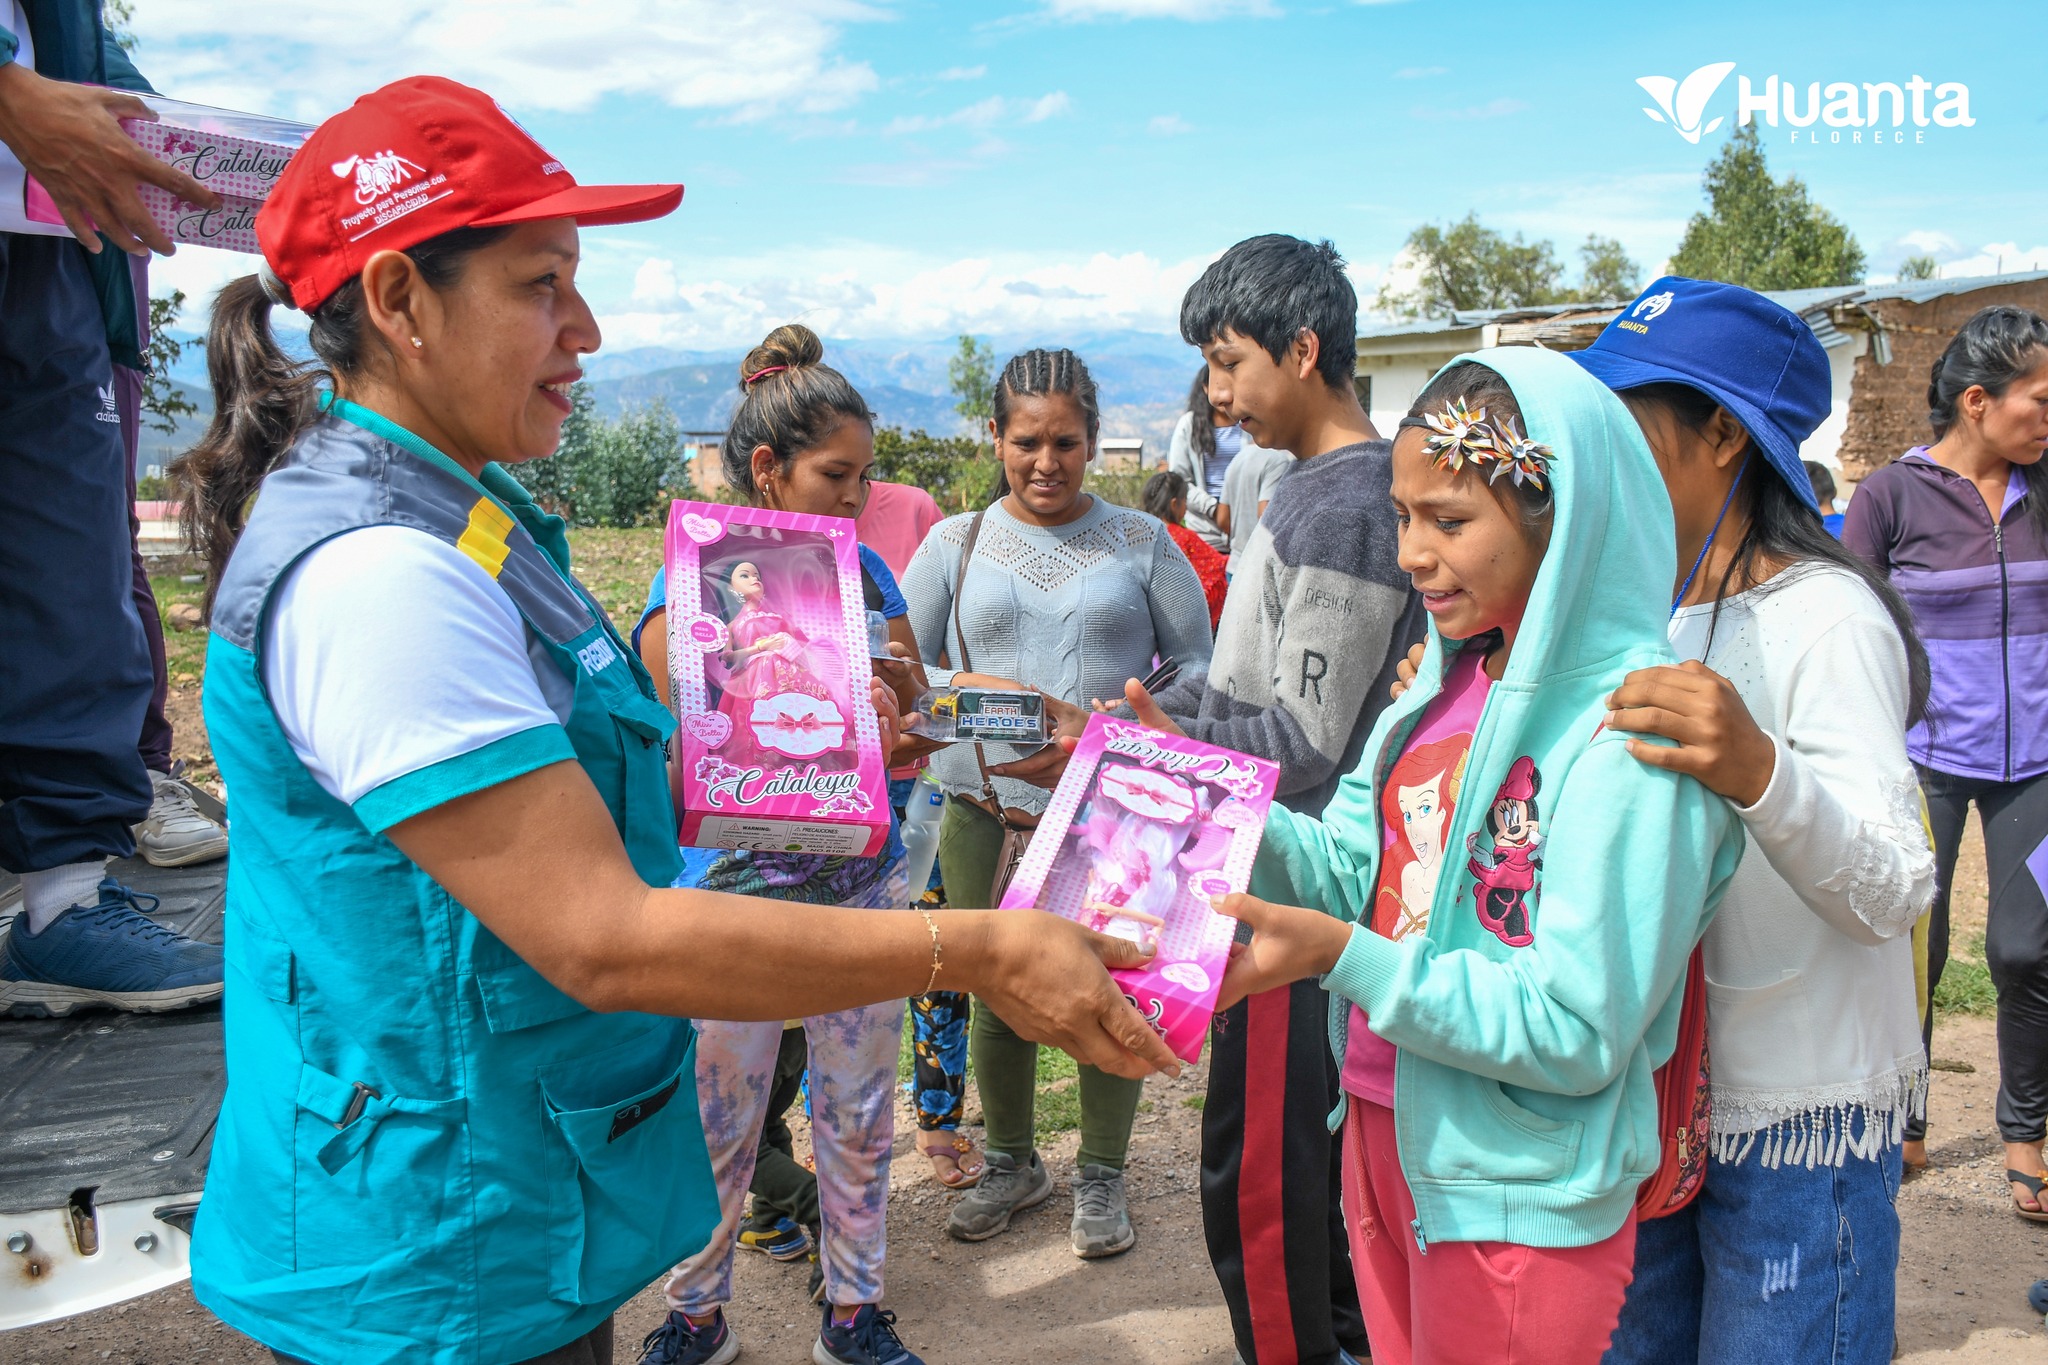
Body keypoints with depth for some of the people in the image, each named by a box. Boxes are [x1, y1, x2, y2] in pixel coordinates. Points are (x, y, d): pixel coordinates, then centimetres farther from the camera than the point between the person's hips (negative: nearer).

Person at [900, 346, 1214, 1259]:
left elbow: (1194, 666, 2)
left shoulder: (1140, 542, 4)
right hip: (987, 810, 1)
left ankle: (1101, 1177, 30)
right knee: (1000, 995, 12)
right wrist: (968, 696, -18)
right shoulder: (955, 543, 6)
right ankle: (1010, 1163, 36)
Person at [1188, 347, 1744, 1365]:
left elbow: (1577, 1033, -23)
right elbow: (1350, 861, 2)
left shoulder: (1633, 732, -22)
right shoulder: (1447, 682, 2)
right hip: (1380, 1133, 7)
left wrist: (1346, 958, -29)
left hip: (1518, 1197, -7)